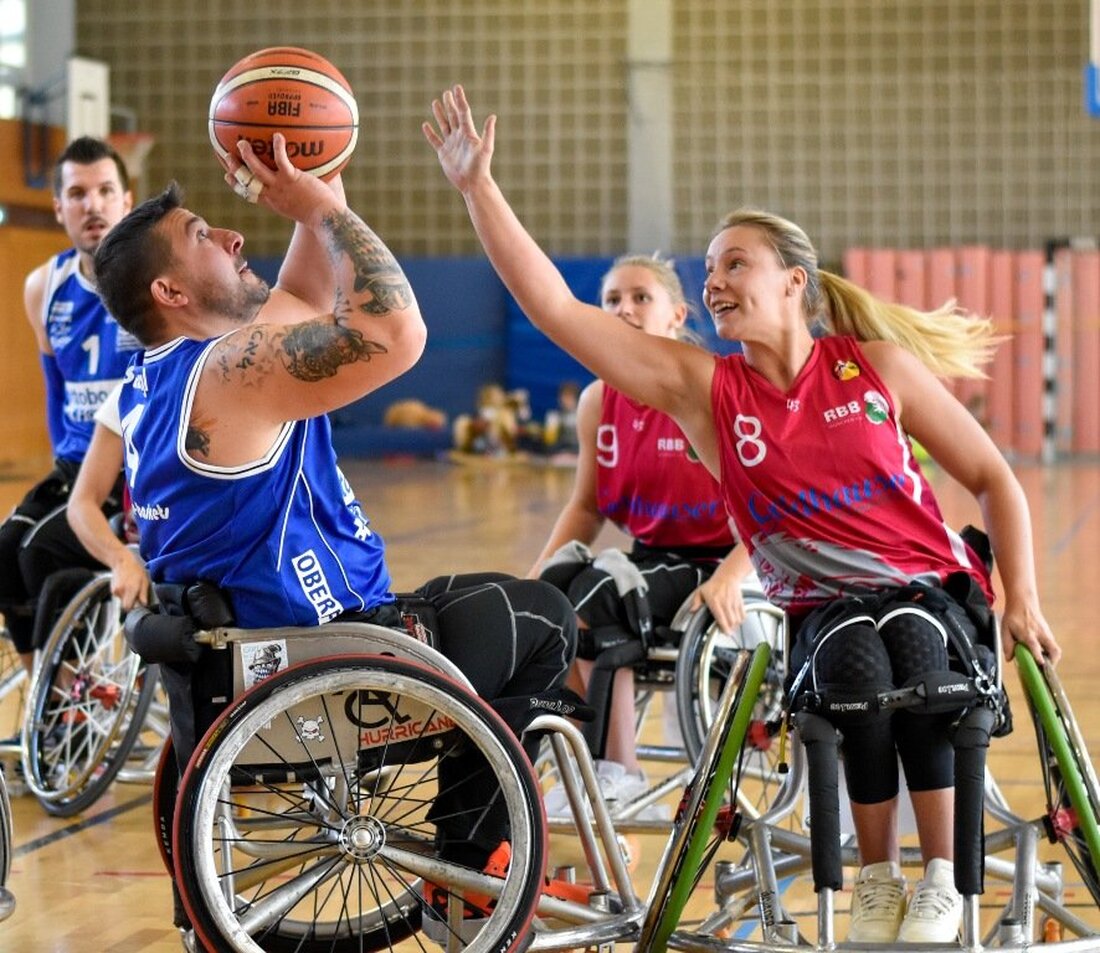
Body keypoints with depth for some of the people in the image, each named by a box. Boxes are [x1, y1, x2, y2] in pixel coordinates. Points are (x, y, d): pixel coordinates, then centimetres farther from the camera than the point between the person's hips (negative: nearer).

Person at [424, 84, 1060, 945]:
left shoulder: (878, 365, -3)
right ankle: (878, 878, -16)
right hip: (818, 607, 1)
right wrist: (478, 186, -15)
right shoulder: (699, 387, -2)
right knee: (859, 662, -32)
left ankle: (941, 875, -21)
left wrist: (1021, 600, -7)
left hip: (931, 586, -1)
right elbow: (555, 309, -10)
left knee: (914, 648, -33)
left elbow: (993, 479, 4)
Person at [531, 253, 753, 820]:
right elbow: (587, 508, 15)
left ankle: (618, 776, -16)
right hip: (649, 559, 6)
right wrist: (533, 580, 1)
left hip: (716, 566, -6)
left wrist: (730, 576, -33)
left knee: (594, 598, -29)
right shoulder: (598, 401, 5)